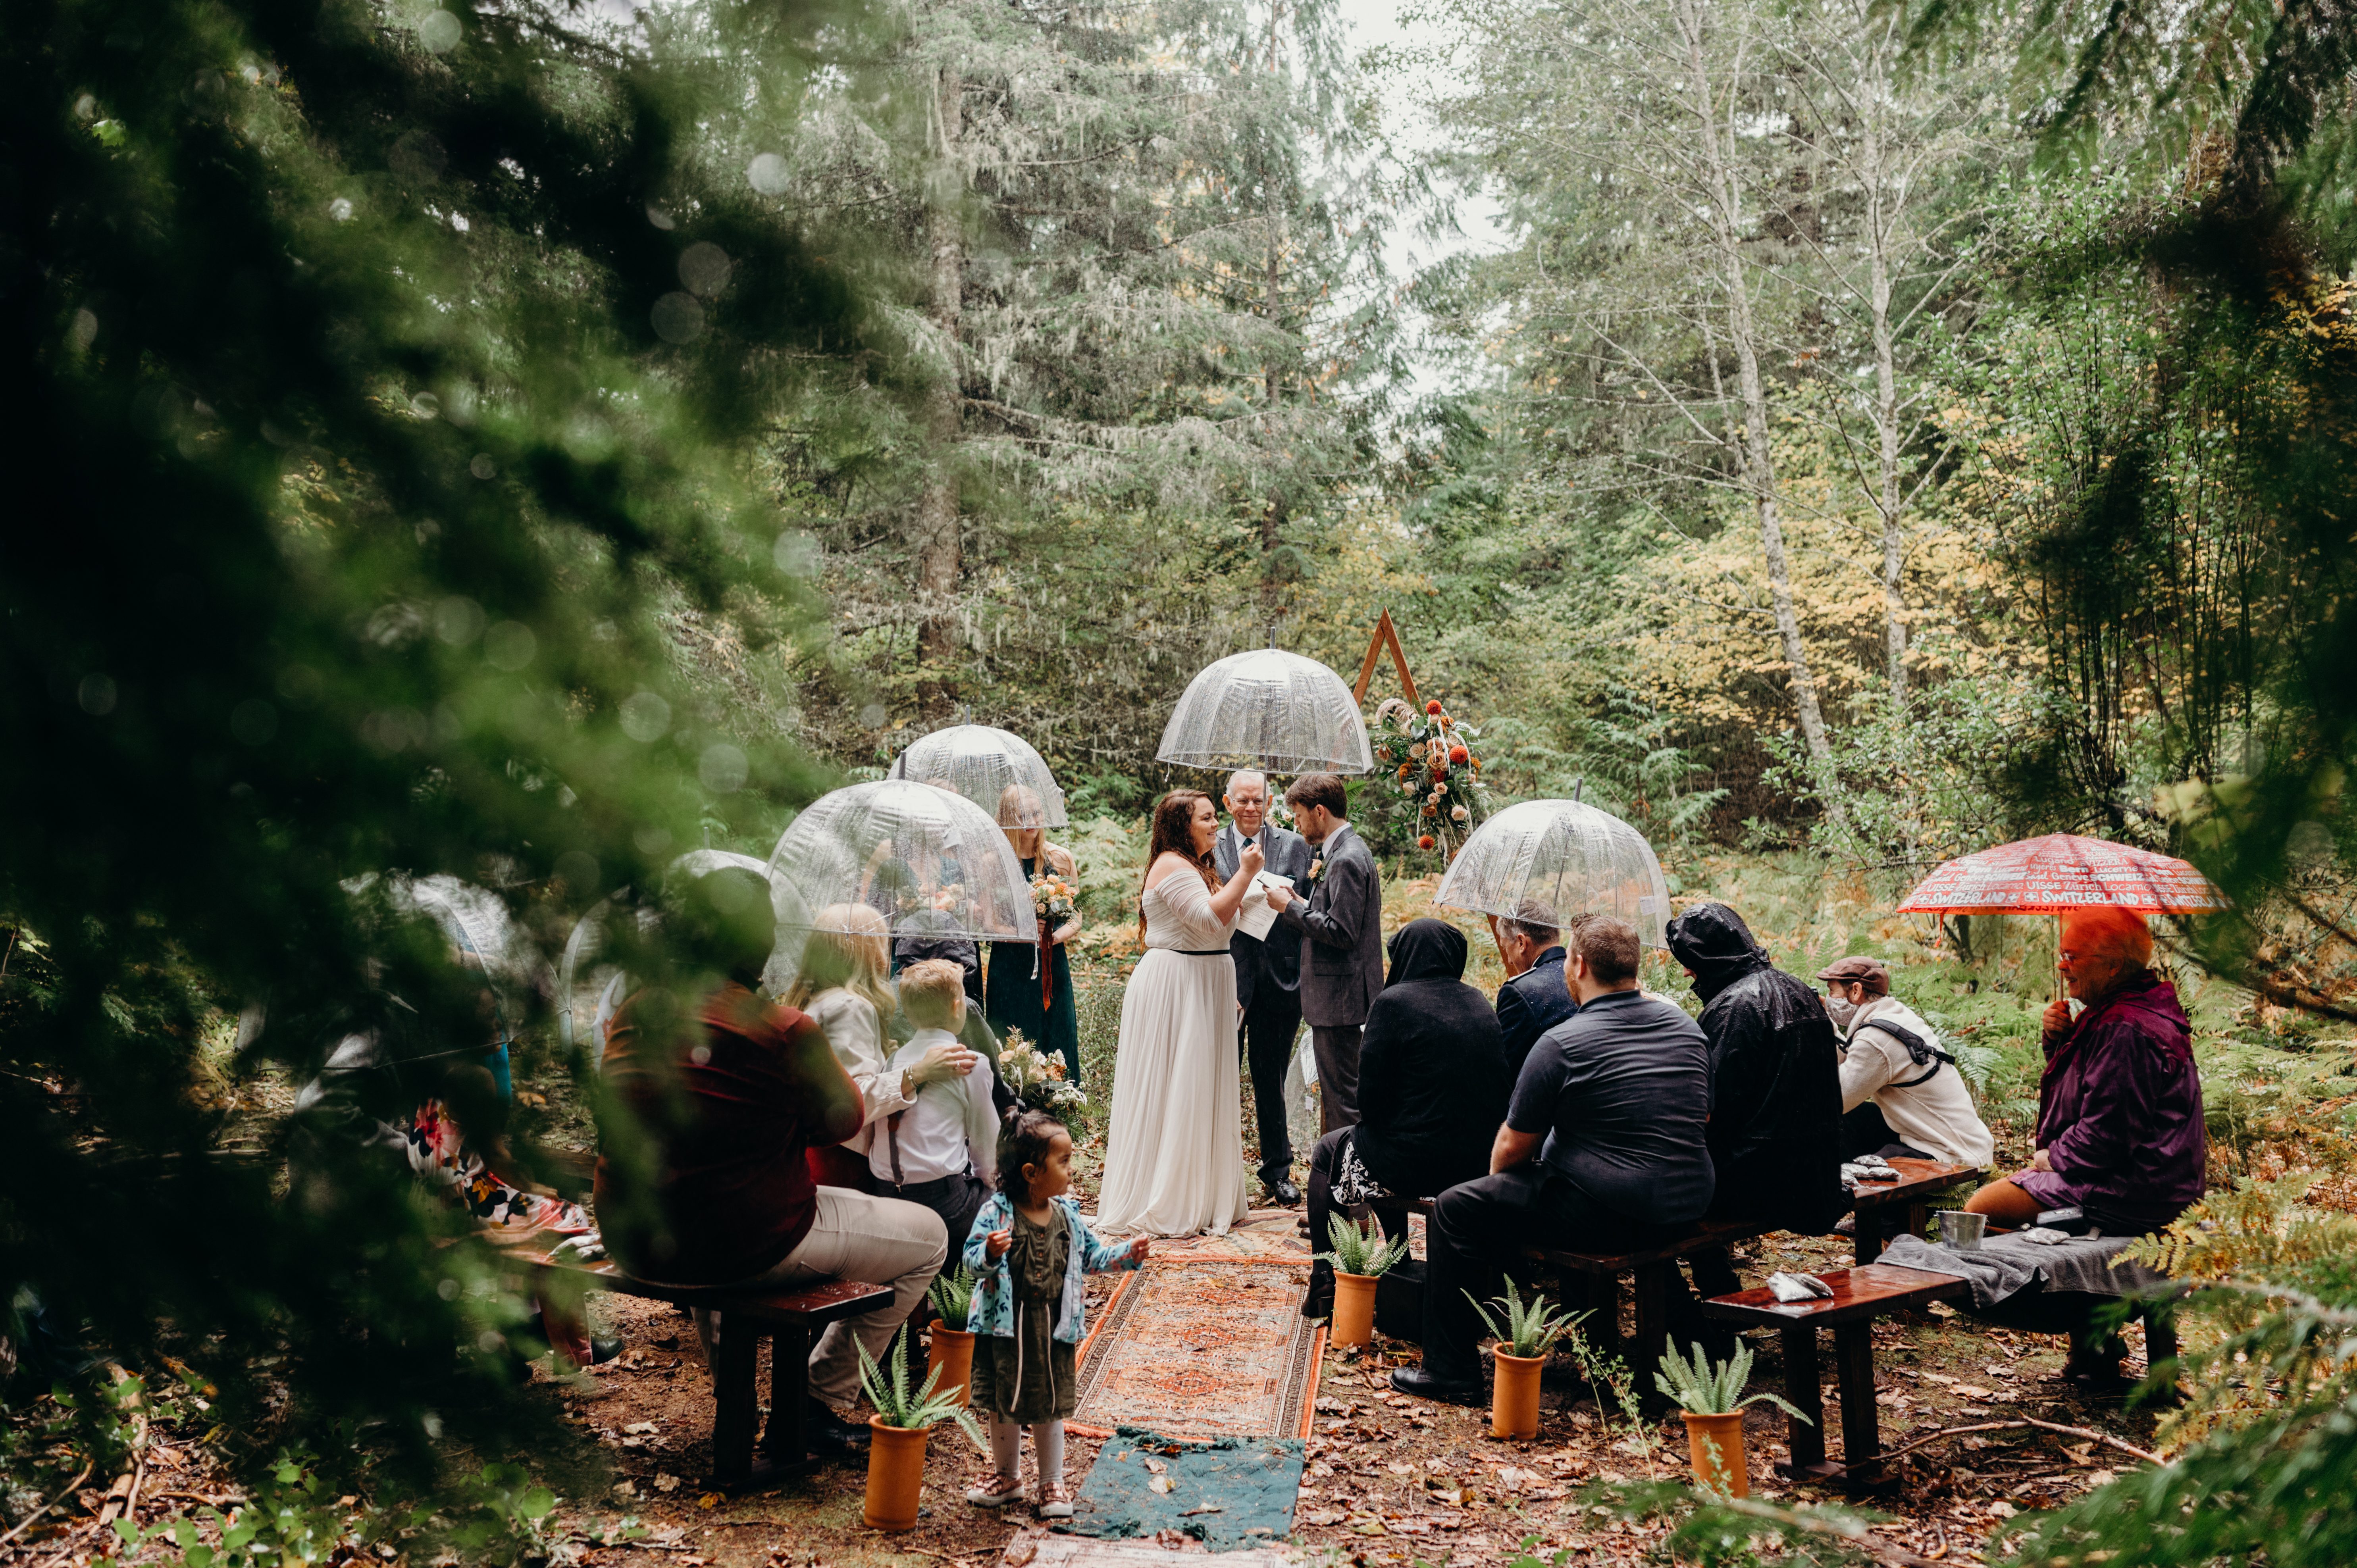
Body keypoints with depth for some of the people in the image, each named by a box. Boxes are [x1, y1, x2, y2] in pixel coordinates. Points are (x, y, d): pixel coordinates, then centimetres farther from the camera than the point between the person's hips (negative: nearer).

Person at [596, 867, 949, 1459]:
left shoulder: (635, 1011, -2)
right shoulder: (787, 1033, -19)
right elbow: (843, 1121, -2)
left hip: (632, 1247, 6)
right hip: (746, 1249, -6)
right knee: (928, 1237, 12)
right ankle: (821, 1400, 17)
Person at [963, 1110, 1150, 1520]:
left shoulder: (1068, 1215, -1)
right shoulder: (996, 1214, -16)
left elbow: (1091, 1256, 11)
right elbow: (973, 1259, -20)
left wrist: (1128, 1255, 0)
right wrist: (990, 1253, -41)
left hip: (1054, 1328, 3)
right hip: (1006, 1326, -3)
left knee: (1050, 1409, 11)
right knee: (1003, 1406, 13)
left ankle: (1052, 1484, 25)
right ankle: (1007, 1476, 33)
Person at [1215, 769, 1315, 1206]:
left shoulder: (1294, 845, 5)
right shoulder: (1210, 847, 3)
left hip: (1279, 978, 0)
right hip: (1227, 976, 0)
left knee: (1272, 1080, 11)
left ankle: (1278, 1171, 23)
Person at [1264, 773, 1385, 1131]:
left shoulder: (1346, 860, -19)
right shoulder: (1342, 852, 13)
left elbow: (1341, 933, -23)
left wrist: (1289, 907, -16)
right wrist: (1300, 903, 8)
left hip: (1339, 996, -11)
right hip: (1337, 994, 11)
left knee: (1341, 1092, -4)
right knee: (1335, 1087, 17)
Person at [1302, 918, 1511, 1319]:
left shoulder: (1394, 1003, -12)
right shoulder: (1479, 1005, 7)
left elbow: (1371, 1095, -13)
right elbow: (1502, 1088, 12)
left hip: (1416, 1165, -6)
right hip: (1478, 1162, 6)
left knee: (1328, 1152, 22)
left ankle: (1325, 1283, 22)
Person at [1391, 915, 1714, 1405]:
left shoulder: (1562, 1043, -14)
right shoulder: (1687, 1028, 6)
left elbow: (1511, 1149, -7)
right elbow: (1702, 1117, 20)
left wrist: (1496, 1180, 15)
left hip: (1609, 1216, -8)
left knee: (1456, 1209, 3)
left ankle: (1452, 1371, 7)